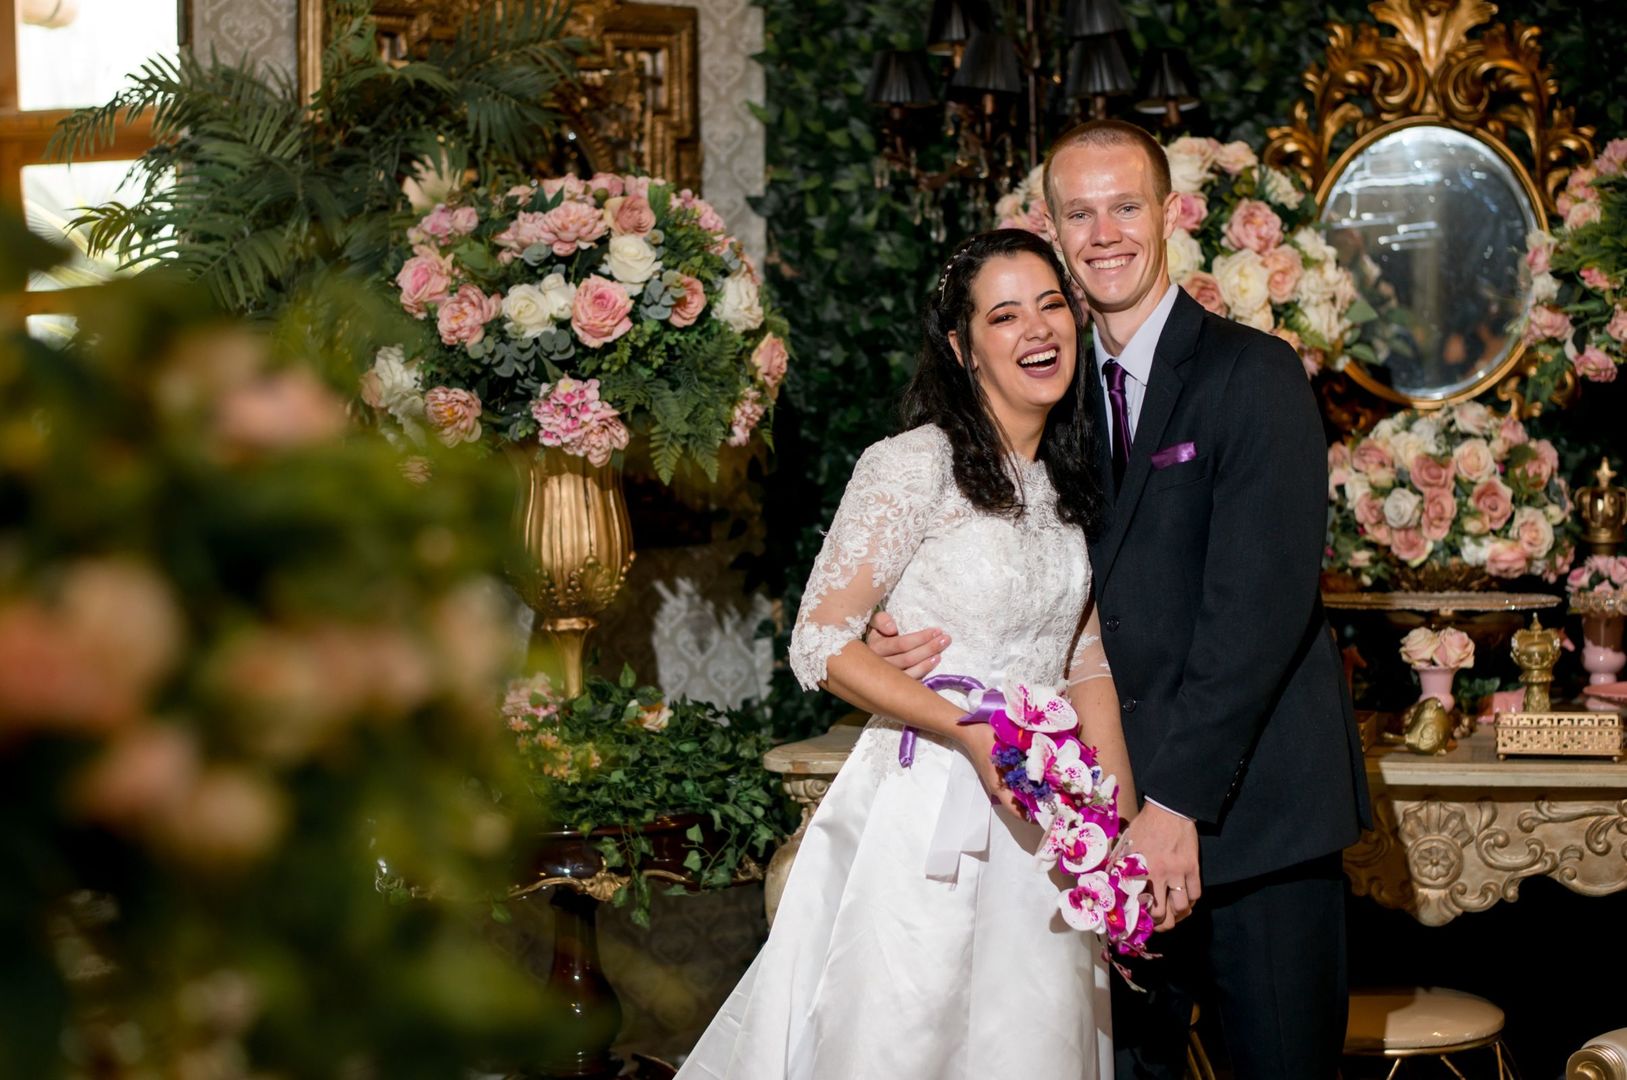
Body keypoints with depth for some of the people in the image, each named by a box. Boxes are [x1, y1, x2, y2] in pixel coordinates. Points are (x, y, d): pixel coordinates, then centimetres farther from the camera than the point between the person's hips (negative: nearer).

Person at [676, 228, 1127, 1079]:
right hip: (926, 811, -6)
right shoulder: (915, 467, -11)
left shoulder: (1074, 484, 11)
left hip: (1040, 818, 6)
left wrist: (1124, 827, 6)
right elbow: (819, 645, -13)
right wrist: (963, 729, -22)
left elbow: (1087, 660, 14)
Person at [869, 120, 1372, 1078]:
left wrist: (1179, 799, -20)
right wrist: (935, 632, -9)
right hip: (1120, 802, 5)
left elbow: (1258, 605, -17)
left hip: (1252, 808, -5)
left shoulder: (1254, 375, -8)